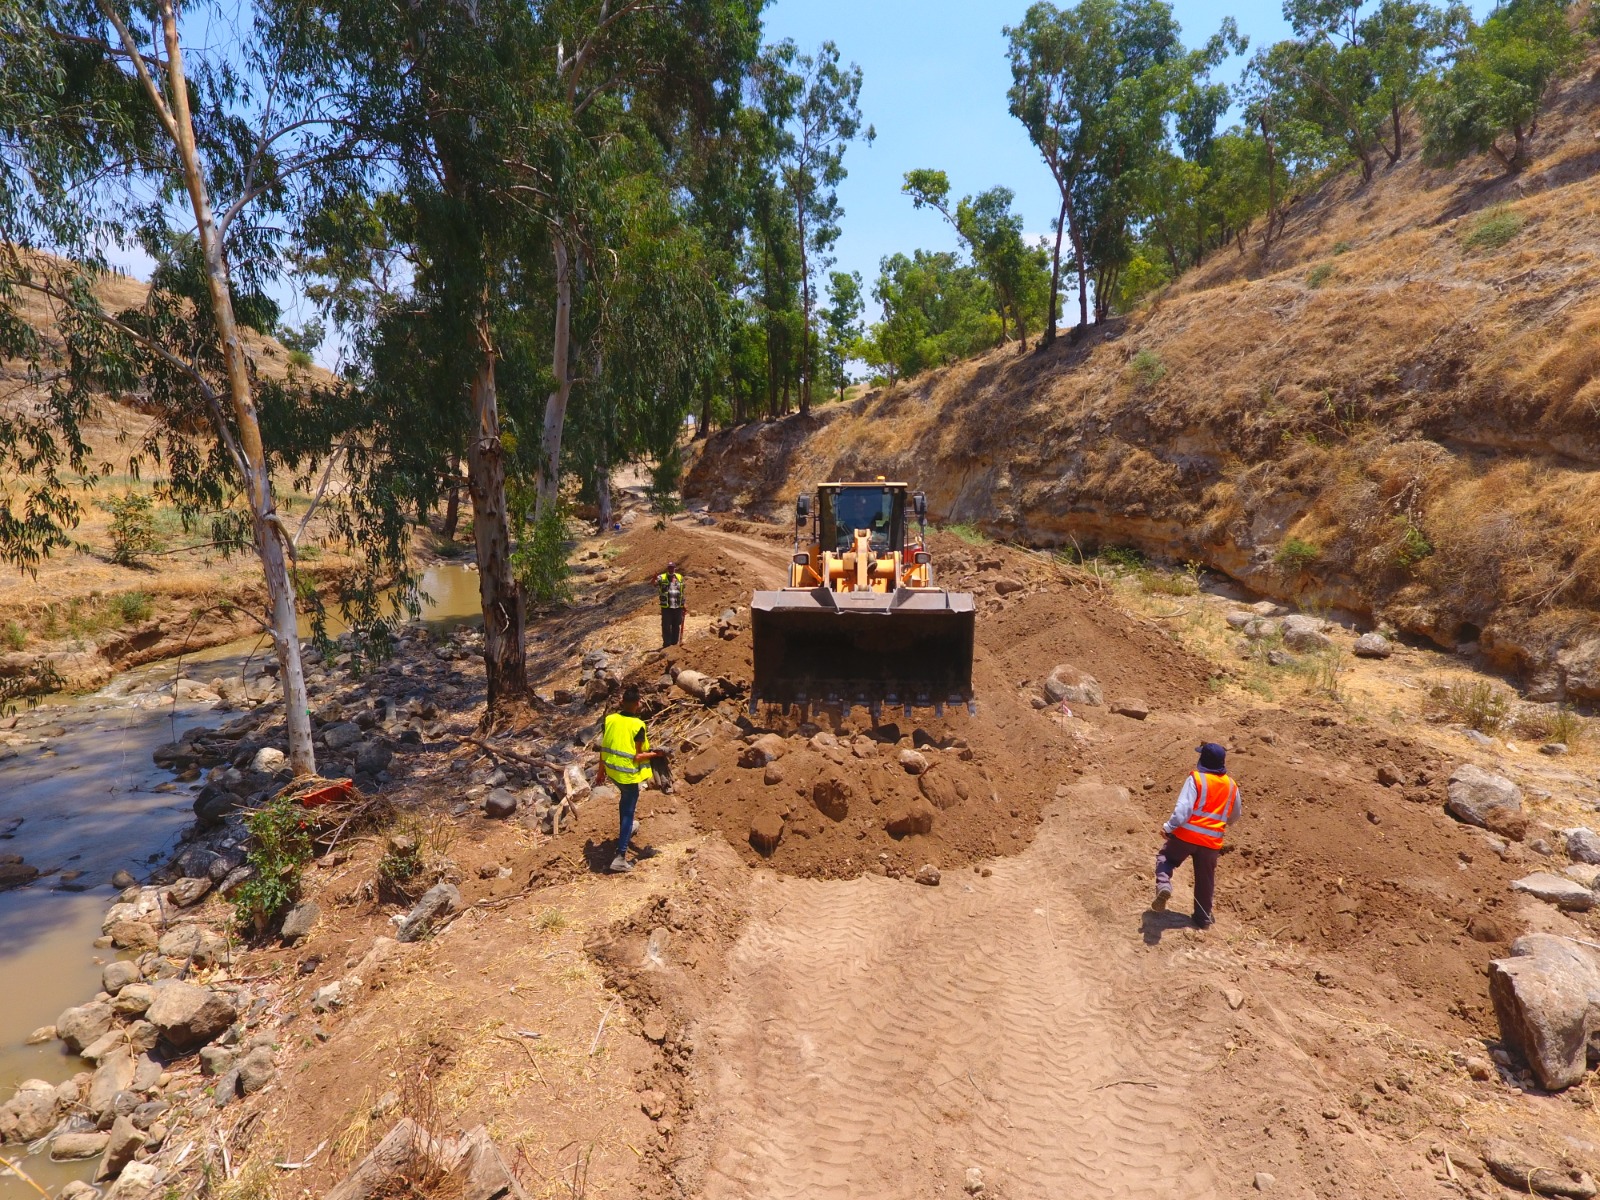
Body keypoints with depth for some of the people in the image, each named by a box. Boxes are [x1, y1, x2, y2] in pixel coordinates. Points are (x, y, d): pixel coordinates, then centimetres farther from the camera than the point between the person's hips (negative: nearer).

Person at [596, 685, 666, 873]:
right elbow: (636, 757, -18)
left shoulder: (609, 719, -4)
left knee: (625, 798, 33)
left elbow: (604, 748, 3)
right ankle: (620, 857, 0)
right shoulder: (638, 726, -19)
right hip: (628, 774, -6)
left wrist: (601, 770, 14)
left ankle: (625, 829, 53)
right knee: (628, 811, 2)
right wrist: (655, 754, -4)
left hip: (611, 770, 6)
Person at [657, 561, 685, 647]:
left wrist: (683, 604, 15)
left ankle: (675, 644, 17)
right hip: (666, 607, -3)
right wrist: (656, 581, -37)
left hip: (678, 607, 3)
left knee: (676, 627, 8)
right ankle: (667, 645, 6)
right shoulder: (662, 577, 0)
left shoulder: (680, 578, 10)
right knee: (666, 627, 0)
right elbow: (657, 588, -16)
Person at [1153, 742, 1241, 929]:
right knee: (1205, 878, 18)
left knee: (1165, 858, 16)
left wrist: (1169, 827, -11)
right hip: (1212, 841, 4)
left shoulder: (1196, 779, -12)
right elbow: (1235, 815, 19)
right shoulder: (1231, 786, 5)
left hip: (1187, 835, -4)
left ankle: (1163, 885, -12)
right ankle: (1203, 917, 27)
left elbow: (1183, 808, -20)